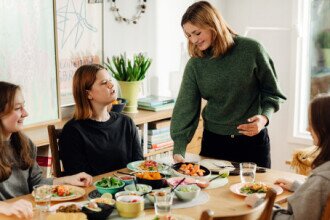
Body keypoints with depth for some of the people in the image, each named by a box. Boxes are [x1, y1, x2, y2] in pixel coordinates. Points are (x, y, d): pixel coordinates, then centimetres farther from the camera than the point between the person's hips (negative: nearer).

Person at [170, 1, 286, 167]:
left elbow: (272, 92, -1)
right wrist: (178, 151, -19)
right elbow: (185, 108, -8)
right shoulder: (195, 65, -4)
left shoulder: (251, 50, -10)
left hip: (252, 140, -2)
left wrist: (264, 118, -20)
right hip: (213, 141, 2)